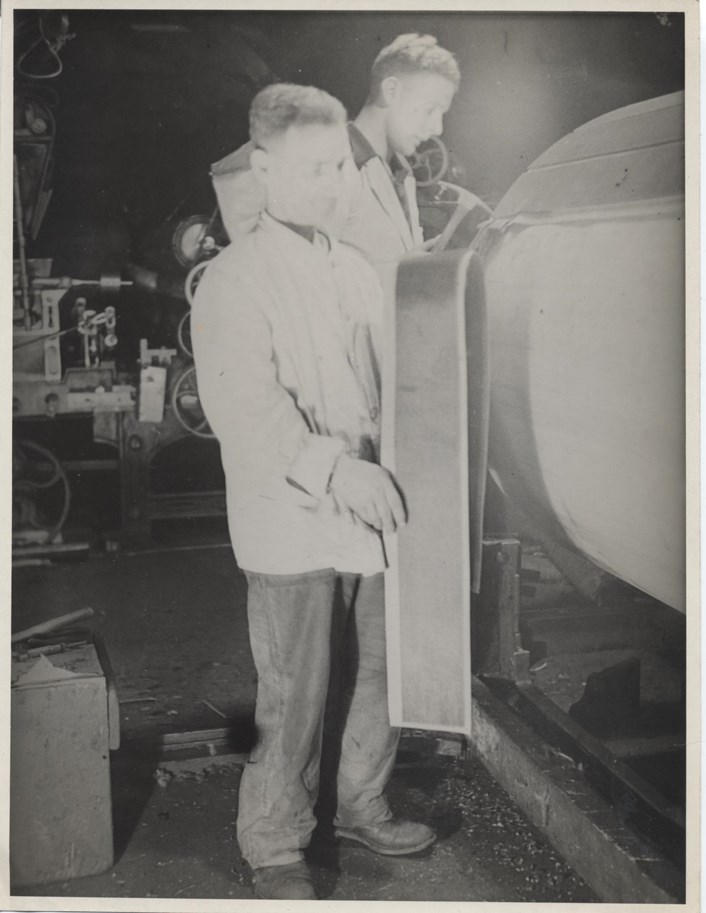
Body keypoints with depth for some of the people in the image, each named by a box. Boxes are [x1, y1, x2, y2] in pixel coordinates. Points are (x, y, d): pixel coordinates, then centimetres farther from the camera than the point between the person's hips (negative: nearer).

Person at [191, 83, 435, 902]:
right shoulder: (233, 281, -8)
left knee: (379, 668, 15)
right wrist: (334, 468, -29)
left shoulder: (354, 269, 13)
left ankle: (362, 804, 35)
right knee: (295, 692, -1)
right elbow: (244, 406, -19)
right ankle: (273, 847, 17)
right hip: (290, 522, -6)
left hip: (370, 507, 7)